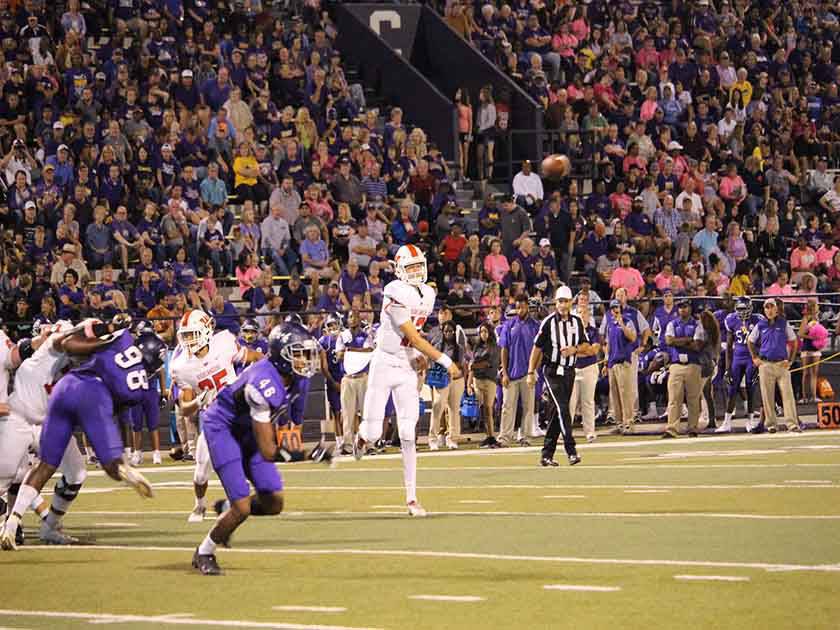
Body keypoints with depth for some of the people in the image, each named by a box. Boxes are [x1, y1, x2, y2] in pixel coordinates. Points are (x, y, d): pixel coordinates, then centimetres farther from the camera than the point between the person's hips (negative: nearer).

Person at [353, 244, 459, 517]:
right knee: (373, 433, -3)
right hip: (384, 364, -6)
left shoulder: (427, 294, 7)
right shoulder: (397, 294, -19)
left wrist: (420, 356, 7)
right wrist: (445, 361, -19)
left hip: (408, 369, 6)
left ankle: (412, 498, 1)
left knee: (408, 435, -1)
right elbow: (413, 337, -20)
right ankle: (362, 436, 37)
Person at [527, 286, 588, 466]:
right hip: (552, 371, -5)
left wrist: (574, 349, -9)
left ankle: (547, 455, 12)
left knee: (556, 413, 7)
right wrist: (531, 373, -4)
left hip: (569, 372, 5)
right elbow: (537, 348, -2)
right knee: (563, 410, -16)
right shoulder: (548, 322, -5)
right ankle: (571, 451, -21)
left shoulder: (577, 322, 9)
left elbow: (586, 346, 13)